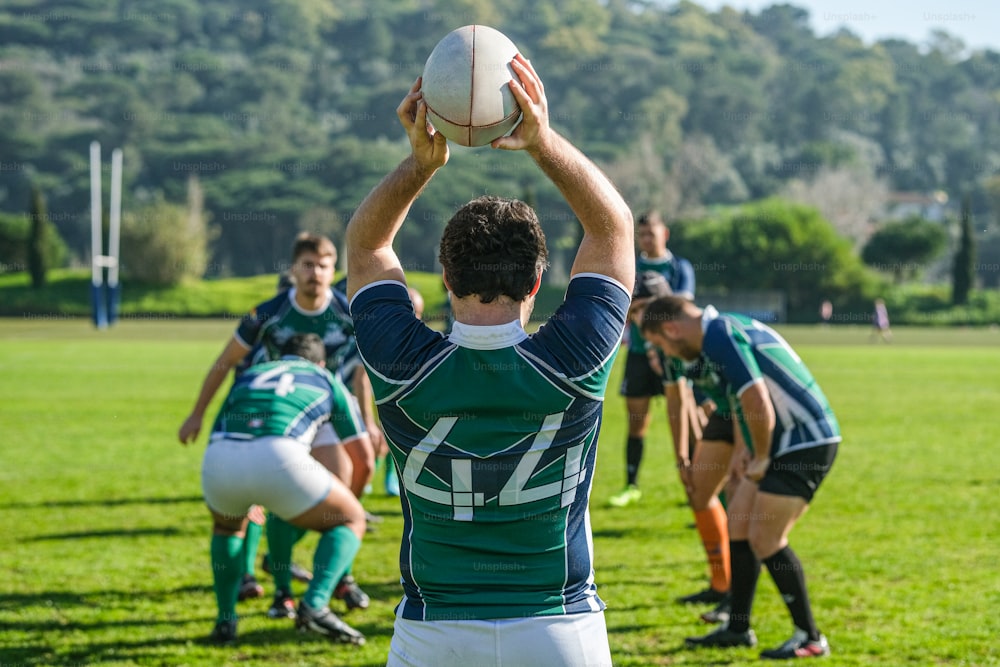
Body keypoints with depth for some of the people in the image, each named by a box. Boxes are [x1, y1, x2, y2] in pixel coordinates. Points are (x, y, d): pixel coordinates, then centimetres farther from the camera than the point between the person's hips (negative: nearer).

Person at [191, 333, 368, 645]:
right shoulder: (327, 381, 32)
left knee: (228, 526, 38)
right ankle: (314, 605, 0)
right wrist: (351, 495, 57)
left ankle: (225, 621, 27)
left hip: (218, 458, 3)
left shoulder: (248, 375, 39)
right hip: (277, 457, -3)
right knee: (350, 522, 21)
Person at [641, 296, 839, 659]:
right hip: (786, 442, 10)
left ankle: (810, 637, 1)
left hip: (805, 443, -10)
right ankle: (737, 628, 21)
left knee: (765, 538, -8)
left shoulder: (720, 337, -18)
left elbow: (757, 403, -26)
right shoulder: (725, 328, 15)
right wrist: (748, 450, 15)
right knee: (739, 524, 13)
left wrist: (761, 460, -13)